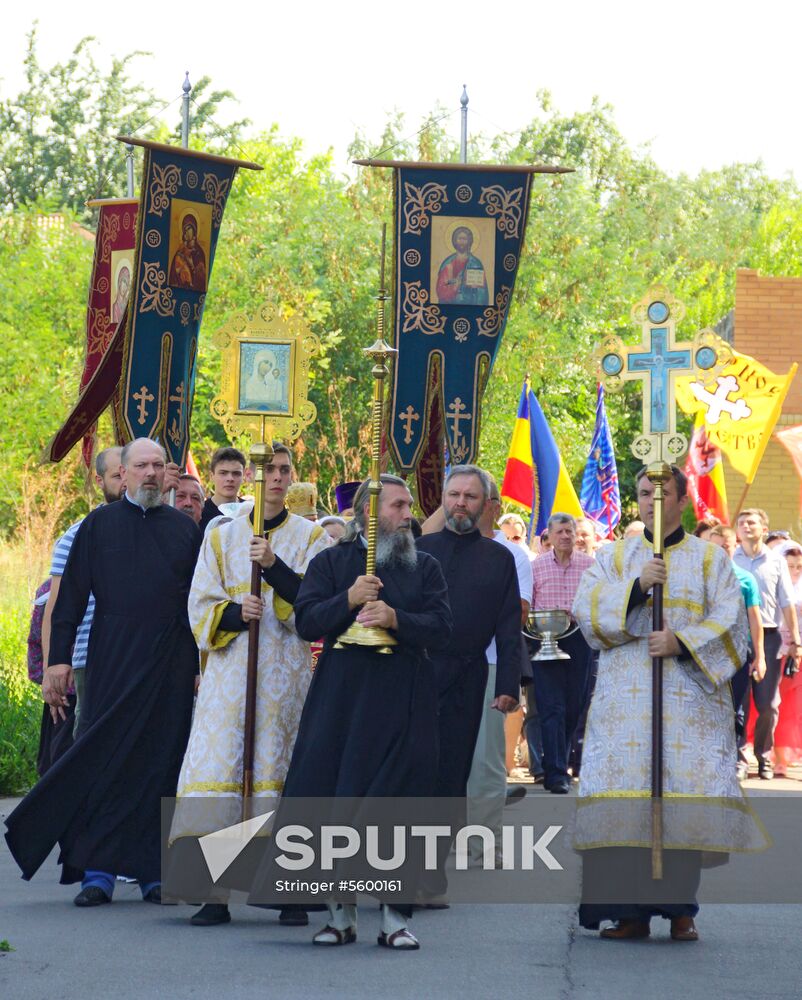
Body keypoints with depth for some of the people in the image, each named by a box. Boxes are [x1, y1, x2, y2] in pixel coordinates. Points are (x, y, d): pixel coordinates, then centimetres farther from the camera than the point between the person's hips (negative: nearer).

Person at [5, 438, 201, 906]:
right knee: (105, 759, -4)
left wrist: (205, 665, 3)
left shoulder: (186, 528, 9)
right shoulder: (99, 524, 6)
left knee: (162, 761, 1)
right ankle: (98, 872, -2)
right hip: (113, 660, -1)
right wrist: (59, 657, -4)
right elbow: (71, 596, 4)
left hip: (172, 665, 1)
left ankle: (154, 870, 6)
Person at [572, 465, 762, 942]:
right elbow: (587, 610, 1)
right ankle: (630, 911, -6)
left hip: (689, 697, -1)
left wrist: (683, 642, -13)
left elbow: (730, 622, 2)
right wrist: (636, 586, -13)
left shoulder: (711, 558, 12)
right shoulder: (615, 556, 14)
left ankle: (681, 907, -2)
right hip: (625, 698, 1)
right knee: (624, 797, -9)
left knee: (685, 794, -9)